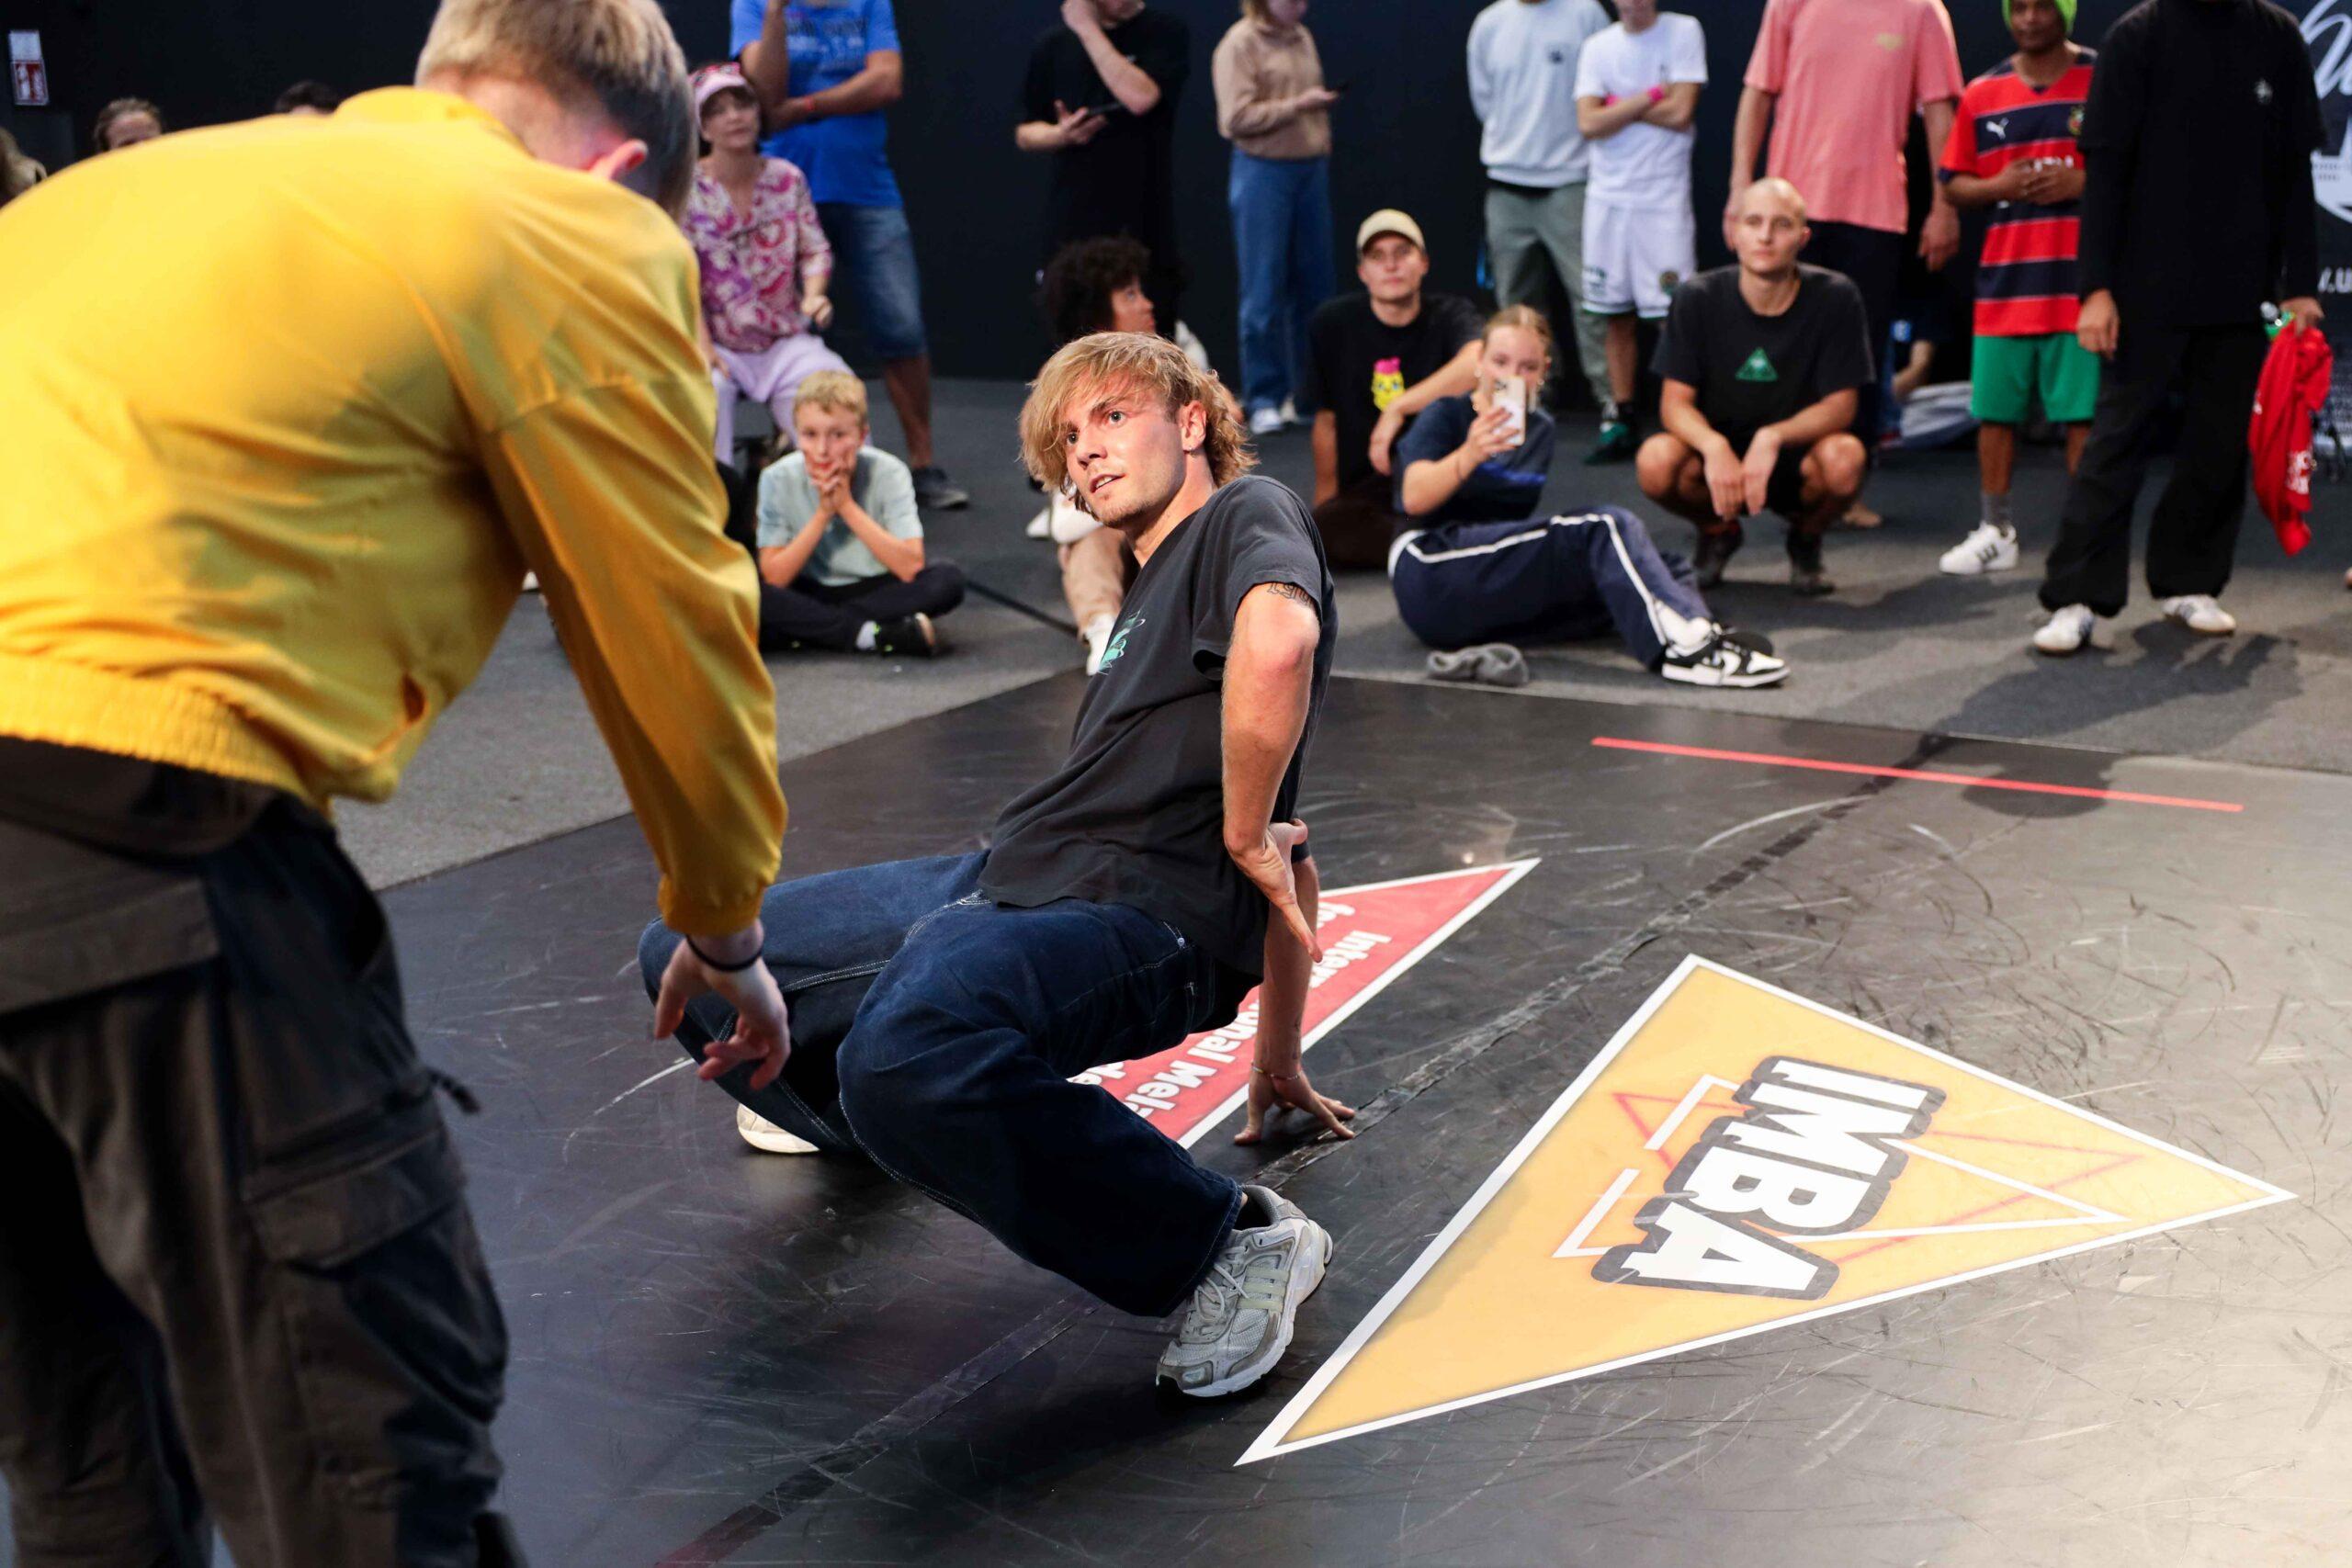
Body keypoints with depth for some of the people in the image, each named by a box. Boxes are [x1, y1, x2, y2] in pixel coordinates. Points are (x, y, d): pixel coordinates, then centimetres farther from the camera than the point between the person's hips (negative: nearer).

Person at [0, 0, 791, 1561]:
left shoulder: (158, 182, 27)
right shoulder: (576, 241, 7)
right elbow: (672, 634, 12)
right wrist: (723, 930, 28)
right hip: (134, 814, -8)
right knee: (373, 1400, 2)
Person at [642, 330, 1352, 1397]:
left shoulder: (1248, 515, 2)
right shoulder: (1153, 595, 29)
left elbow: (1278, 641, -27)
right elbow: (1295, 870, 28)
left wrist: (1243, 835, -16)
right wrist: (1279, 1059, 28)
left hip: (1144, 916, -10)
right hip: (1006, 876, 10)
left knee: (905, 1055, -40)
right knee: (684, 964, 10)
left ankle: (1231, 1245, -20)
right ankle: (867, 1120, 38)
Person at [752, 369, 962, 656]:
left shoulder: (888, 473, -15)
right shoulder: (778, 479, -12)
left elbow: (910, 567, -25)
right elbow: (773, 578, -16)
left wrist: (847, 506, -26)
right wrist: (823, 514, -24)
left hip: (877, 590, 0)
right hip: (808, 595, 0)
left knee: (947, 580, -29)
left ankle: (813, 631, -23)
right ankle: (874, 635, -26)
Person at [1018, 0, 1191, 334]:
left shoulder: (1165, 32, -1)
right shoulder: (1054, 43, 8)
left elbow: (1140, 97, -19)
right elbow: (1025, 133, 13)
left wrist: (1088, 29, -13)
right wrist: (1060, 135, -9)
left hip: (1144, 228, -2)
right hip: (1072, 229, 2)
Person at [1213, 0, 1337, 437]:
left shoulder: (1302, 37, 13)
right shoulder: (1240, 44, -7)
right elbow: (1237, 118, -15)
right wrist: (1297, 106, -16)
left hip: (1311, 168, 6)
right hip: (1264, 171, -6)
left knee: (1313, 286, 7)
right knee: (1265, 289, -2)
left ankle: (1308, 392, 17)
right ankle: (1265, 399, 5)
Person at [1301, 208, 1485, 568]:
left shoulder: (1450, 314, -5)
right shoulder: (1332, 325, 3)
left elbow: (1477, 363, -30)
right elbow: (1327, 420, 8)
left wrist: (1398, 410, -32)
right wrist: (1324, 506, 6)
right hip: (1366, 494, 2)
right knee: (1326, 531, -33)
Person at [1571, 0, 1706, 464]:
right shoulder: (1598, 47, 6)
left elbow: (1681, 112, -11)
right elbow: (1588, 124, -5)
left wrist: (1619, 106, -5)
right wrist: (1650, 98, -9)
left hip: (1664, 198, -4)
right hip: (1607, 197, 4)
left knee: (1674, 316, -7)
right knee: (1616, 316, 7)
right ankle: (1621, 423, 15)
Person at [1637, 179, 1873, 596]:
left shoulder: (1835, 298, -11)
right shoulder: (1698, 299, -8)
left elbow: (1840, 406, -12)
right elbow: (1675, 402, -10)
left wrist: (1772, 438, -32)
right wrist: (1714, 446, -32)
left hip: (1797, 457, -1)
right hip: (1718, 451, 1)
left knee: (1844, 460, -35)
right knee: (1656, 462, -31)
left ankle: (1806, 538, 4)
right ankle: (1717, 531, 6)